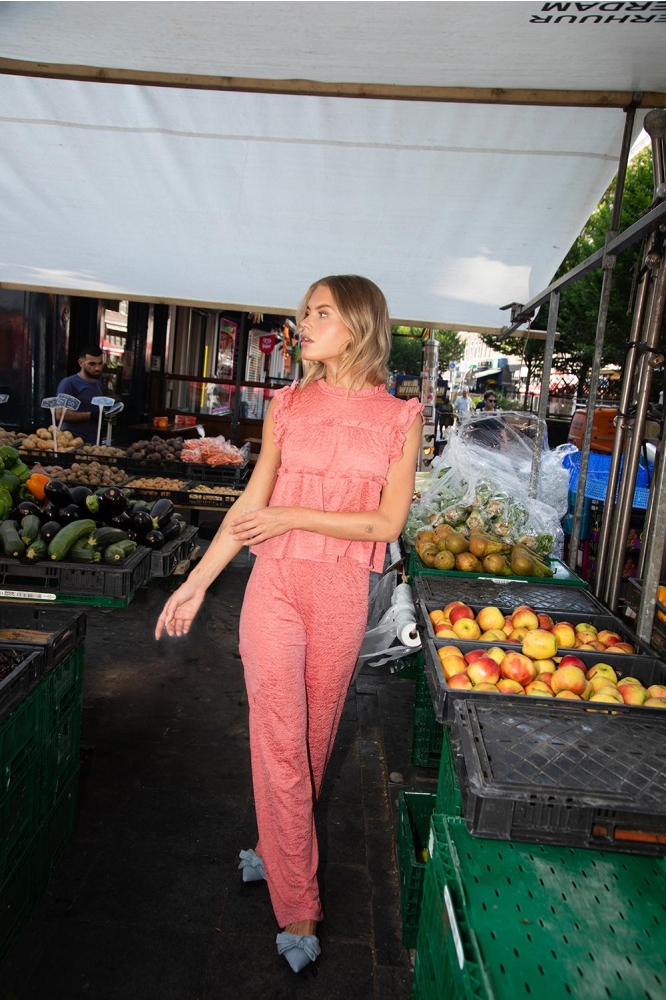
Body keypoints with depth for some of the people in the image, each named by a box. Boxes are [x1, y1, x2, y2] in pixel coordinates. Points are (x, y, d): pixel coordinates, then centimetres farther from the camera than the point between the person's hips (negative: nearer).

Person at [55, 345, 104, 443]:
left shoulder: (98, 385, 18)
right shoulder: (69, 383, -5)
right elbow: (60, 414, -14)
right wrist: (90, 415, -16)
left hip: (94, 442, 6)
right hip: (73, 441, -6)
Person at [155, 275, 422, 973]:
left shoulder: (400, 417, -2)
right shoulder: (288, 405, 3)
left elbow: (388, 523, -7)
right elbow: (251, 504, 5)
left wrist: (293, 517, -11)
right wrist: (196, 583, 5)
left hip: (344, 595, 0)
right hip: (276, 585, 1)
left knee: (314, 735, 14)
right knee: (279, 742, 2)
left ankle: (282, 851, 40)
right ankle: (297, 910, 19)